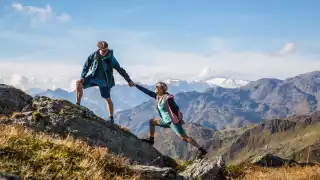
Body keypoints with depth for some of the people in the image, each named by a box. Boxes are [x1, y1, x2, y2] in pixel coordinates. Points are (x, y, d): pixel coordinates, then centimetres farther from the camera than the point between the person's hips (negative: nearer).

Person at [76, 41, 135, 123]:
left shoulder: (110, 58, -14)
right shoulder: (94, 55, -9)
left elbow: (120, 69, -8)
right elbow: (86, 66, 2)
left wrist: (129, 80, -7)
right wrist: (82, 77, -10)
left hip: (104, 80, -2)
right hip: (94, 77, 2)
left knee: (108, 99, -1)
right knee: (78, 83, -17)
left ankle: (111, 117, 13)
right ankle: (77, 105, -8)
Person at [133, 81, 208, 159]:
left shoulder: (168, 98, -21)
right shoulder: (157, 96, 4)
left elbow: (176, 109, -17)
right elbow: (147, 91, 11)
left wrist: (179, 119, -16)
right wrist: (136, 85, 14)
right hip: (166, 120, 9)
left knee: (183, 137, -14)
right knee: (151, 121, 18)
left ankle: (201, 150, -12)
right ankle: (151, 140, 29)